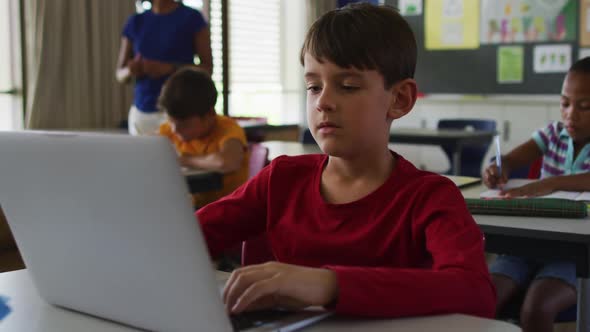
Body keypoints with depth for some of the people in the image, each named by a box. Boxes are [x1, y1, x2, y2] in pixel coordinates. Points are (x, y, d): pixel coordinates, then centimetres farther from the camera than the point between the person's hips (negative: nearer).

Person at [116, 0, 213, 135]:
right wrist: (130, 71, -10)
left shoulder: (192, 18, -1)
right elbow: (119, 73, 14)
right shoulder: (135, 22, 10)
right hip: (140, 112, 4)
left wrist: (171, 68, -17)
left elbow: (207, 68, -3)